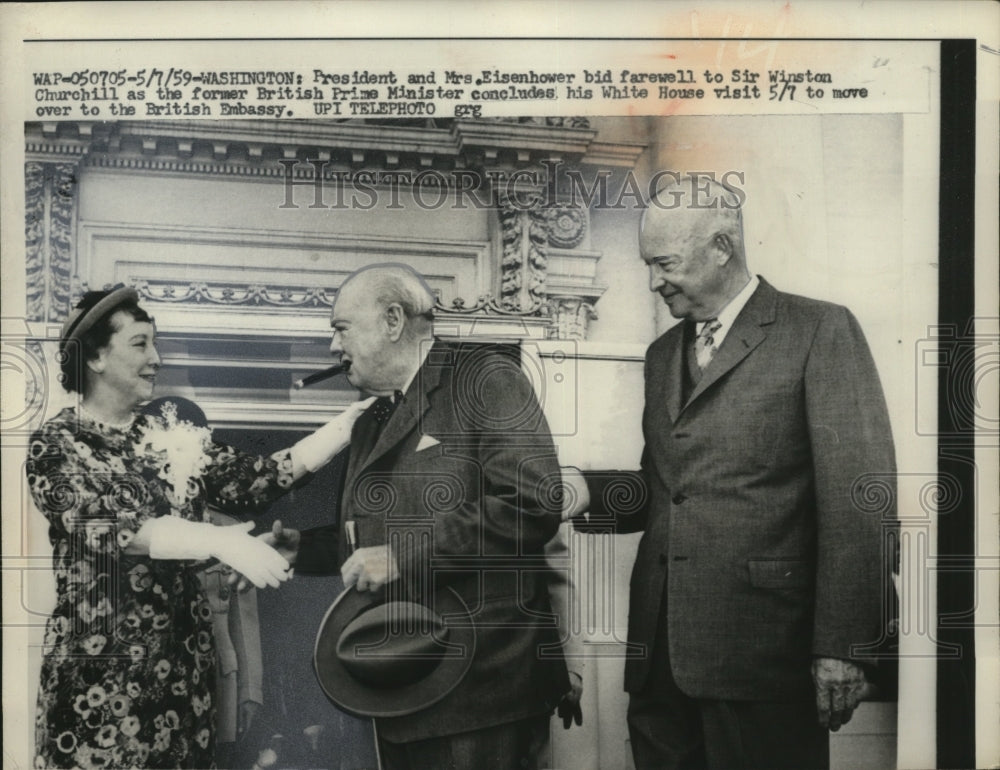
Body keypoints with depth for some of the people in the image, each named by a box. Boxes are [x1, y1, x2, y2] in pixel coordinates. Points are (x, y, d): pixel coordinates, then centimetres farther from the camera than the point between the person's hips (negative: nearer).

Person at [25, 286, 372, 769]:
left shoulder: (169, 435, 8)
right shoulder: (56, 445, -7)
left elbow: (249, 483, -3)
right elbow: (106, 528, -22)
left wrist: (350, 423, -11)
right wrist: (218, 540, -34)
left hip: (183, 655, 5)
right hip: (99, 667, -4)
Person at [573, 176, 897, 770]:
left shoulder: (821, 330, -3)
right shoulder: (663, 354, 19)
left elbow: (857, 497, -10)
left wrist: (842, 649, -14)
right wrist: (583, 497, 1)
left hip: (760, 652, -6)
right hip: (661, 652, 6)